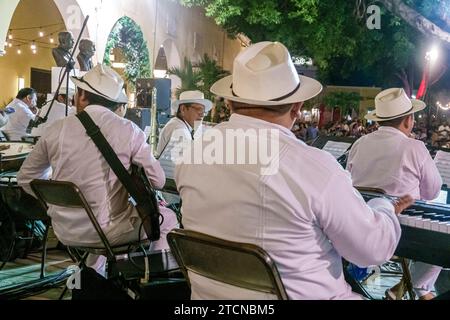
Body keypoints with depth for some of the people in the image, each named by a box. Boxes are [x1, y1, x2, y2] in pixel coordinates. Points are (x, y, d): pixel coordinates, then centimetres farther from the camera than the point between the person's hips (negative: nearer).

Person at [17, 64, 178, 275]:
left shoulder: (57, 130, -3)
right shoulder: (128, 130, -10)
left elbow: (25, 178, 8)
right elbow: (158, 181, -6)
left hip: (65, 232, 4)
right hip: (108, 231, -4)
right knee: (168, 219, 19)